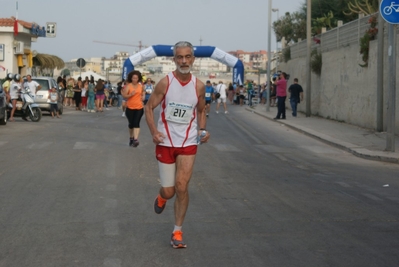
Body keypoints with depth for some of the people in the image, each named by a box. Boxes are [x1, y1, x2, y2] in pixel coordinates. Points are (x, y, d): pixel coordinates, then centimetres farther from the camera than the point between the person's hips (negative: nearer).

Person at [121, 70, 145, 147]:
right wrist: (130, 94, -26)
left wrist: (143, 96, 7)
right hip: (130, 108, -1)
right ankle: (131, 137, 32)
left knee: (136, 123, -12)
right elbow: (124, 95, -11)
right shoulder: (128, 86, -7)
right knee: (131, 123, 10)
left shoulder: (141, 86, 4)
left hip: (139, 108, 1)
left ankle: (135, 139, -21)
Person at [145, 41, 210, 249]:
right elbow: (149, 107, -2)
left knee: (181, 187, -11)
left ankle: (177, 232, 3)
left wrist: (202, 129, -3)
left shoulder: (199, 86, -2)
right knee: (168, 191, 4)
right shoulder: (165, 83, -10)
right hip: (165, 142, -1)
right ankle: (161, 198, 43)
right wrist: (153, 131, -16)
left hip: (188, 143, 1)